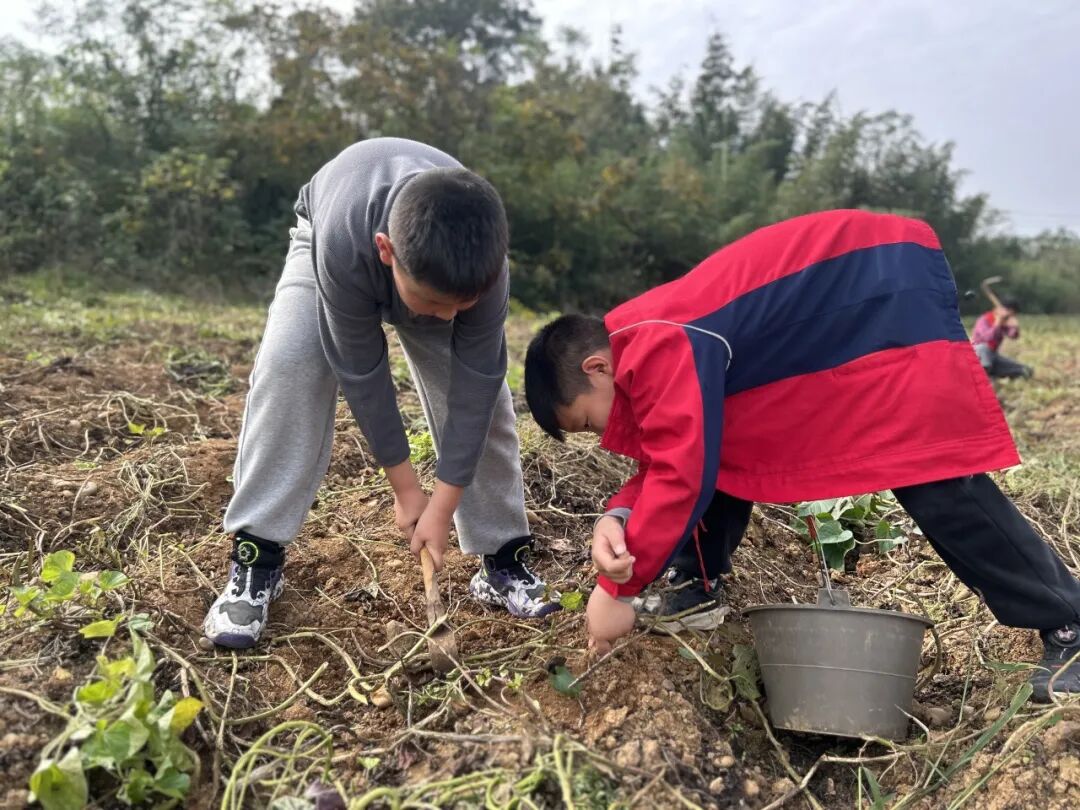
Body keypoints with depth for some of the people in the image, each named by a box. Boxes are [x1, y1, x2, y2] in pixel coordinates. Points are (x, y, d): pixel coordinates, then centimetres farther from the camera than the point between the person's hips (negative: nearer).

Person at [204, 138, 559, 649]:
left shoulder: (481, 261, -38)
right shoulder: (343, 243, -45)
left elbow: (475, 382, -30)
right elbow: (361, 371, -33)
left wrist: (443, 505, -27)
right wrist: (405, 487, -23)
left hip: (447, 262, 2)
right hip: (329, 234, -1)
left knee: (483, 388, -14)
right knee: (287, 364, -26)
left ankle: (503, 557, 0)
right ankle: (256, 557, -17)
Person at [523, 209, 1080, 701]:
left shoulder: (657, 348, -29)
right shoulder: (644, 346, 4)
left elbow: (683, 473, -32)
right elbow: (665, 460, 5)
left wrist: (617, 590, -22)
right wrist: (619, 518, -17)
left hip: (890, 291, -10)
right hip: (835, 305, 10)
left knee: (939, 485, -13)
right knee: (728, 448, 5)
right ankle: (695, 589, 13)